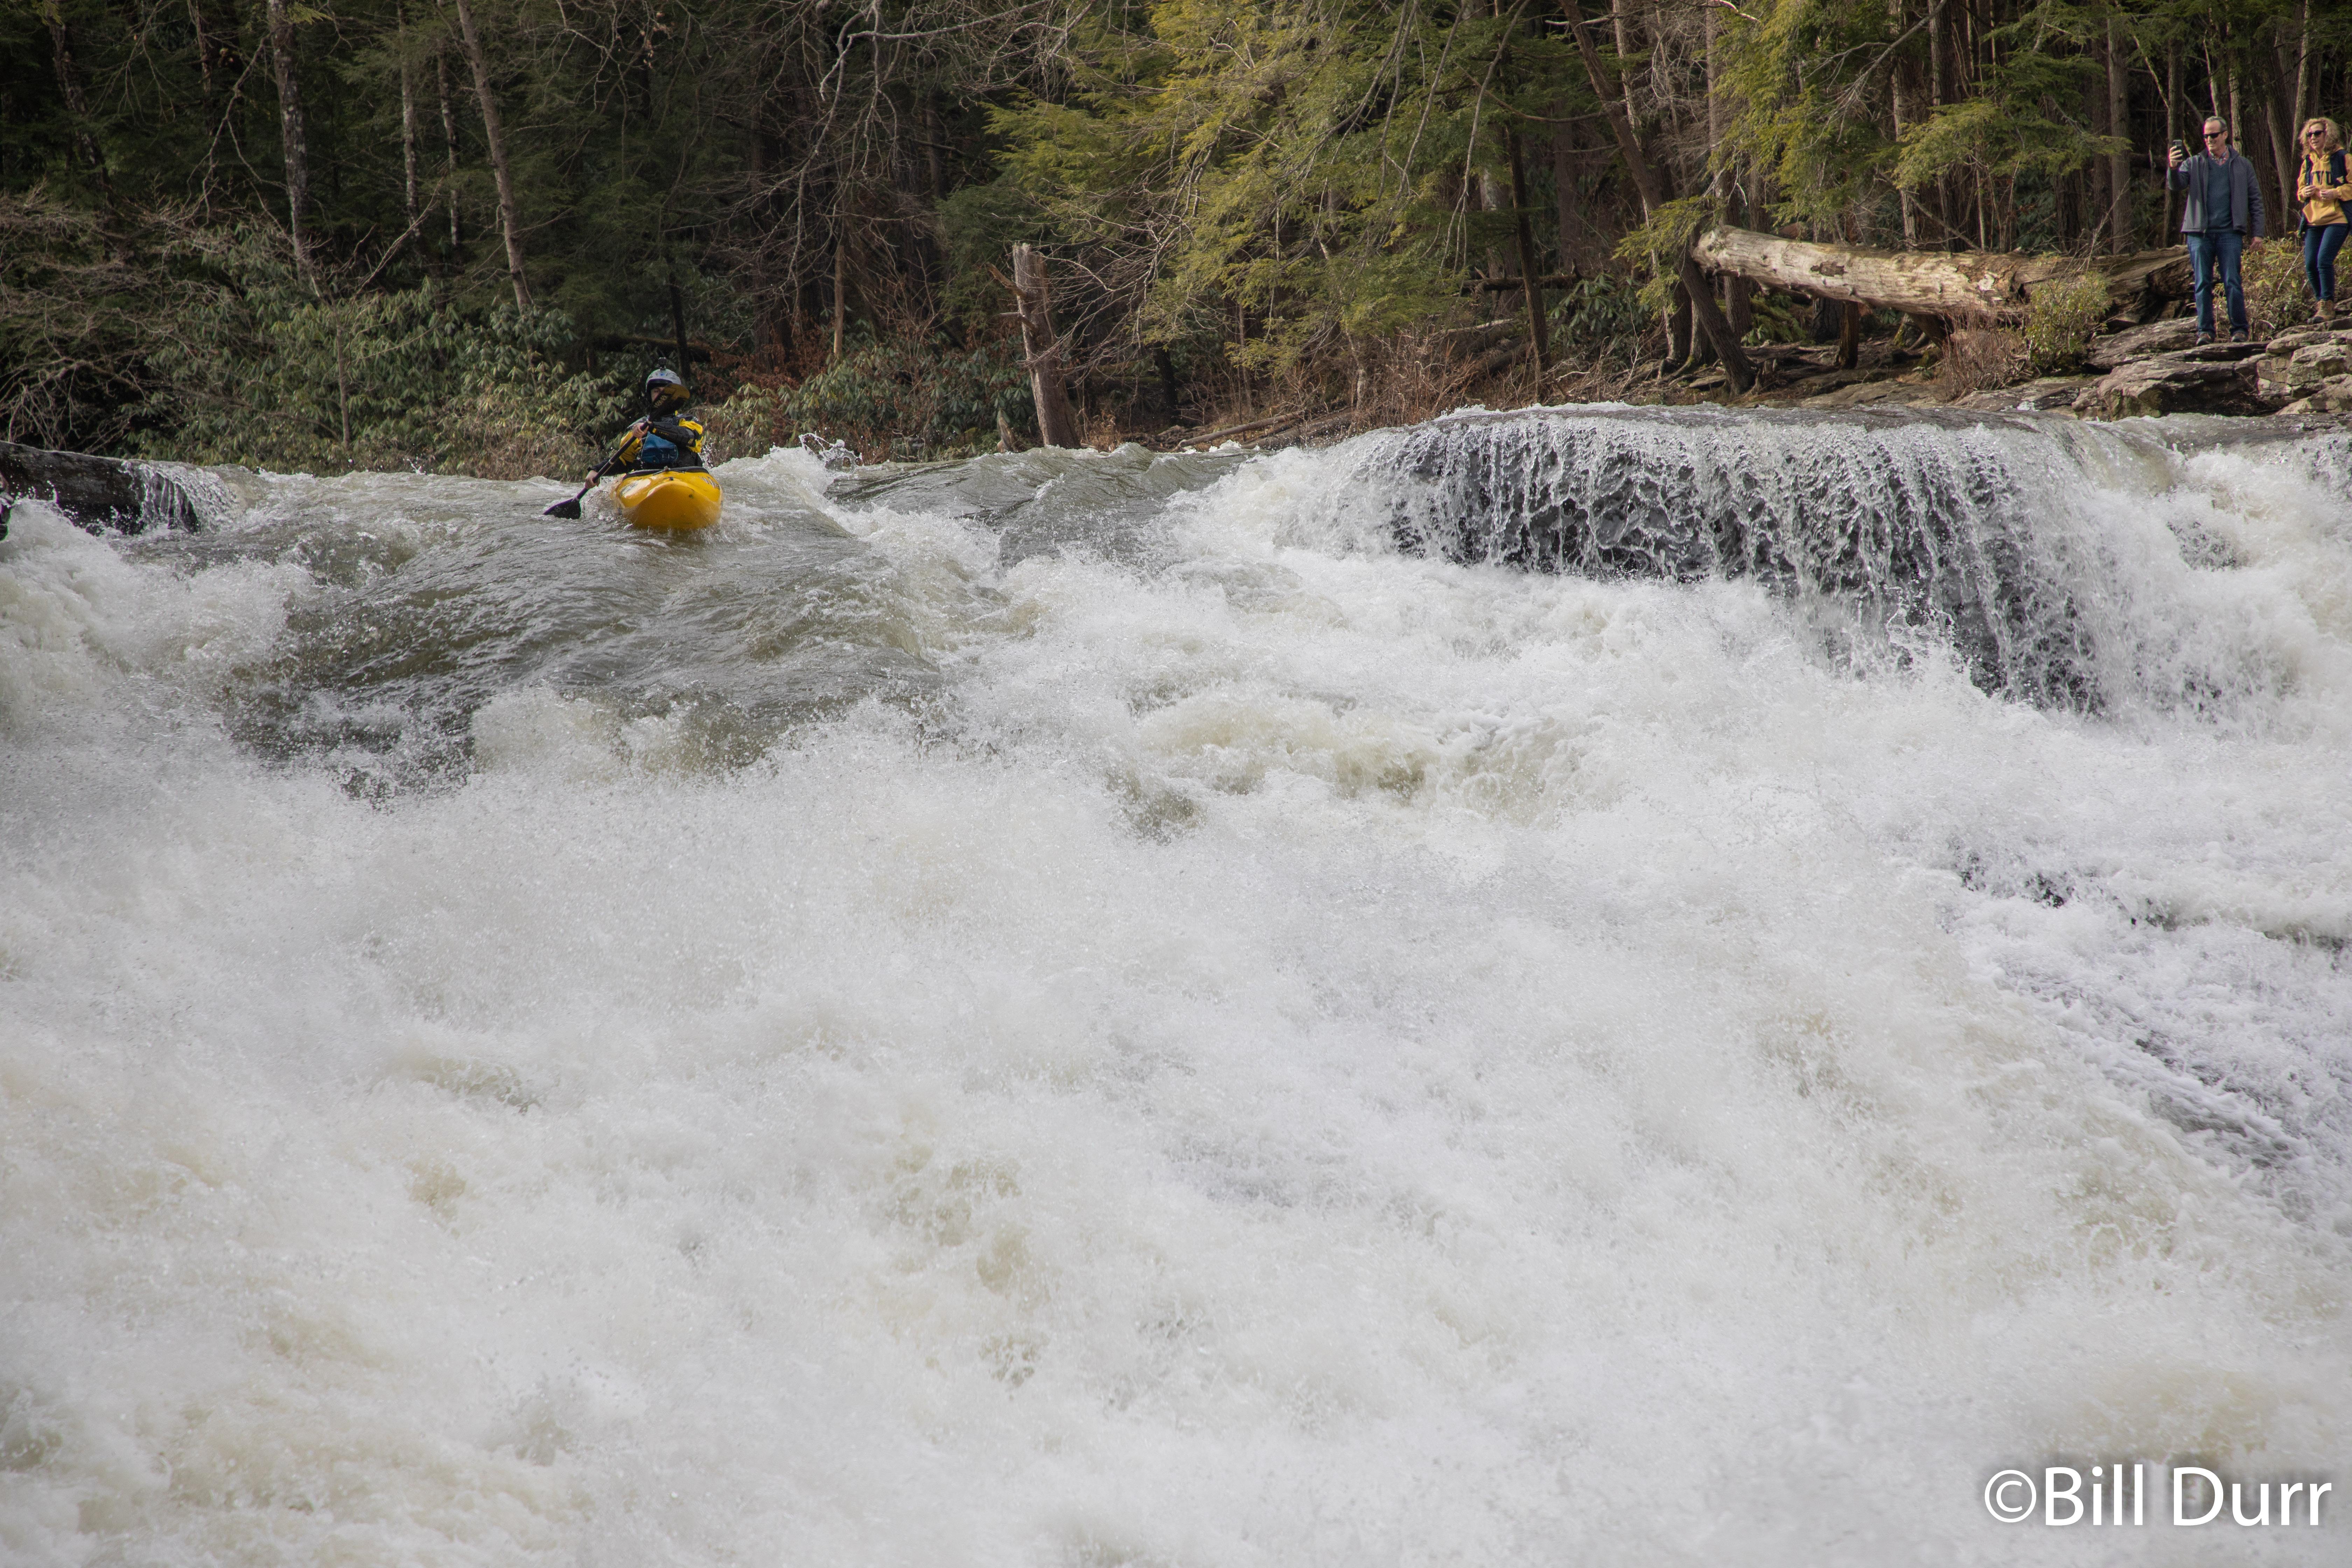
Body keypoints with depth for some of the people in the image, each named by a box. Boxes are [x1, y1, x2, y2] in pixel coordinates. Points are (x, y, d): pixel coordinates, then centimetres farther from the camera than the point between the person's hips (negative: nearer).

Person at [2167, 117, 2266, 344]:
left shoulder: (2242, 166, 11)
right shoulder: (2194, 163, 11)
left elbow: (2255, 200, 10)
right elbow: (2177, 185, -5)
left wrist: (2257, 233, 2)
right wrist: (2174, 169, -28)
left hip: (2230, 234, -1)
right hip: (2200, 233, 1)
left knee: (2233, 283, -6)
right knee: (2203, 284, 2)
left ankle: (2239, 330, 0)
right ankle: (2205, 331, 7)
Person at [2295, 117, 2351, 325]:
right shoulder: (2308, 162, 15)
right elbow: (2300, 192, 24)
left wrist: (2335, 193, -18)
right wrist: (2304, 193, 1)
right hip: (2313, 221, 6)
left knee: (2324, 260, -19)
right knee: (2310, 265, -2)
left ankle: (2328, 307, -10)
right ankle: (2321, 304, 14)